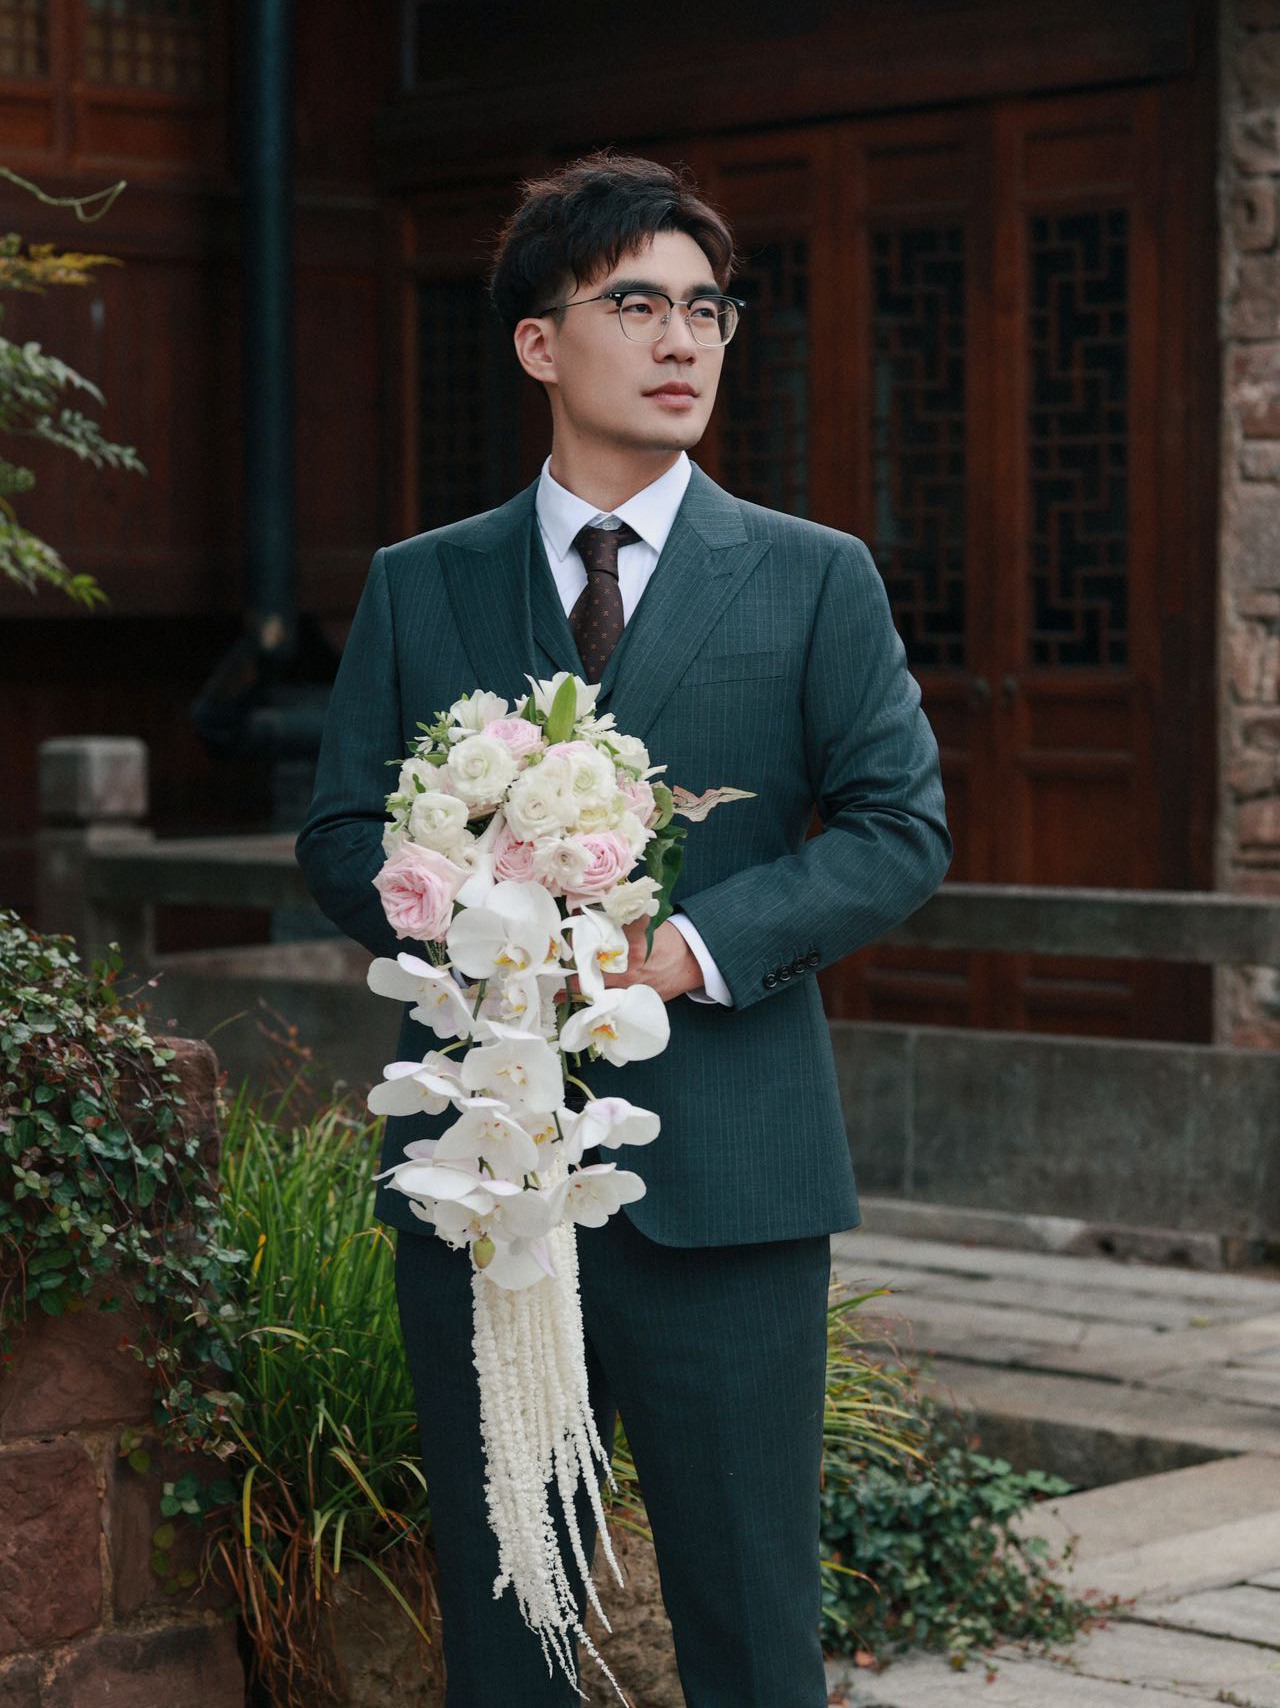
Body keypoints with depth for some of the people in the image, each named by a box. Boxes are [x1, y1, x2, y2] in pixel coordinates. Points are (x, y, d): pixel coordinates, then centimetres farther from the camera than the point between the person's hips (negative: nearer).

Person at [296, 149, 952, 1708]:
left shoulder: (815, 580, 5)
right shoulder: (417, 588, 10)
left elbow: (901, 827, -1)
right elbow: (340, 835, 9)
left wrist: (696, 943, -14)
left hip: (723, 1166, -1)